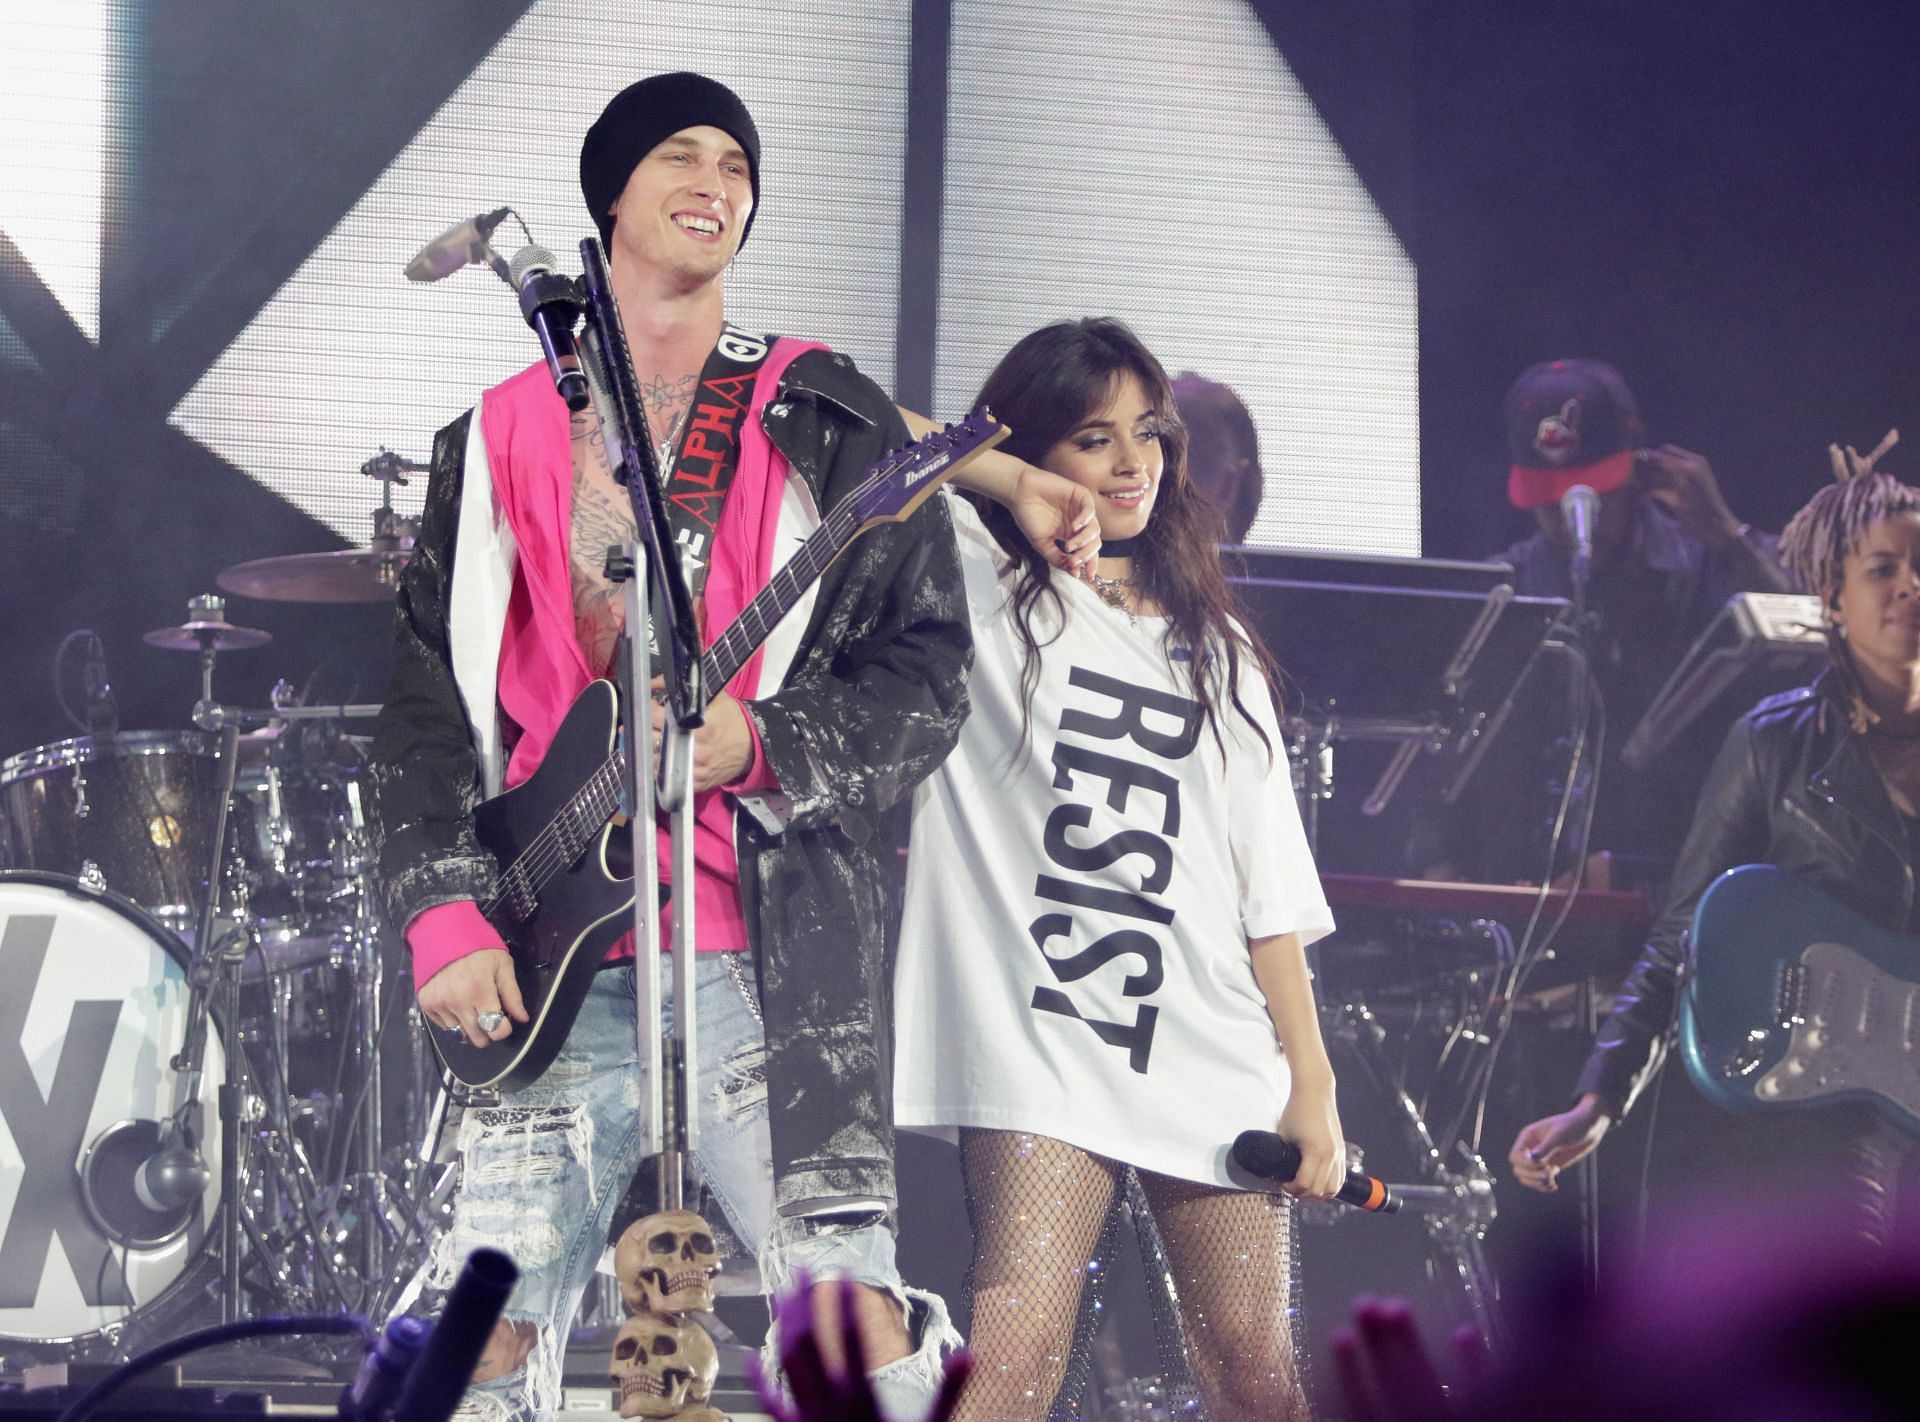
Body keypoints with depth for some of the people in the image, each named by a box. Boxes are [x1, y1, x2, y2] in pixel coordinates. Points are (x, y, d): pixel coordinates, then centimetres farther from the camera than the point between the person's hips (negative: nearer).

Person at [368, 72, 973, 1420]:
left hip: (771, 943, -2)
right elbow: (429, 702, 12)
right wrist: (446, 918, -1)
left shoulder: (828, 422, 10)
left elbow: (931, 665, 4)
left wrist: (760, 742, -13)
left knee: (854, 1309, -14)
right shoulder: (498, 440, 16)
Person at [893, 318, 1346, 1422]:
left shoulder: (1215, 651, 20)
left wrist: (1313, 1080, 7)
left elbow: (1271, 888, 15)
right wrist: (1004, 481, -9)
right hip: (1040, 1035, -4)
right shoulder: (980, 594, 8)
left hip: (1214, 1055, 4)